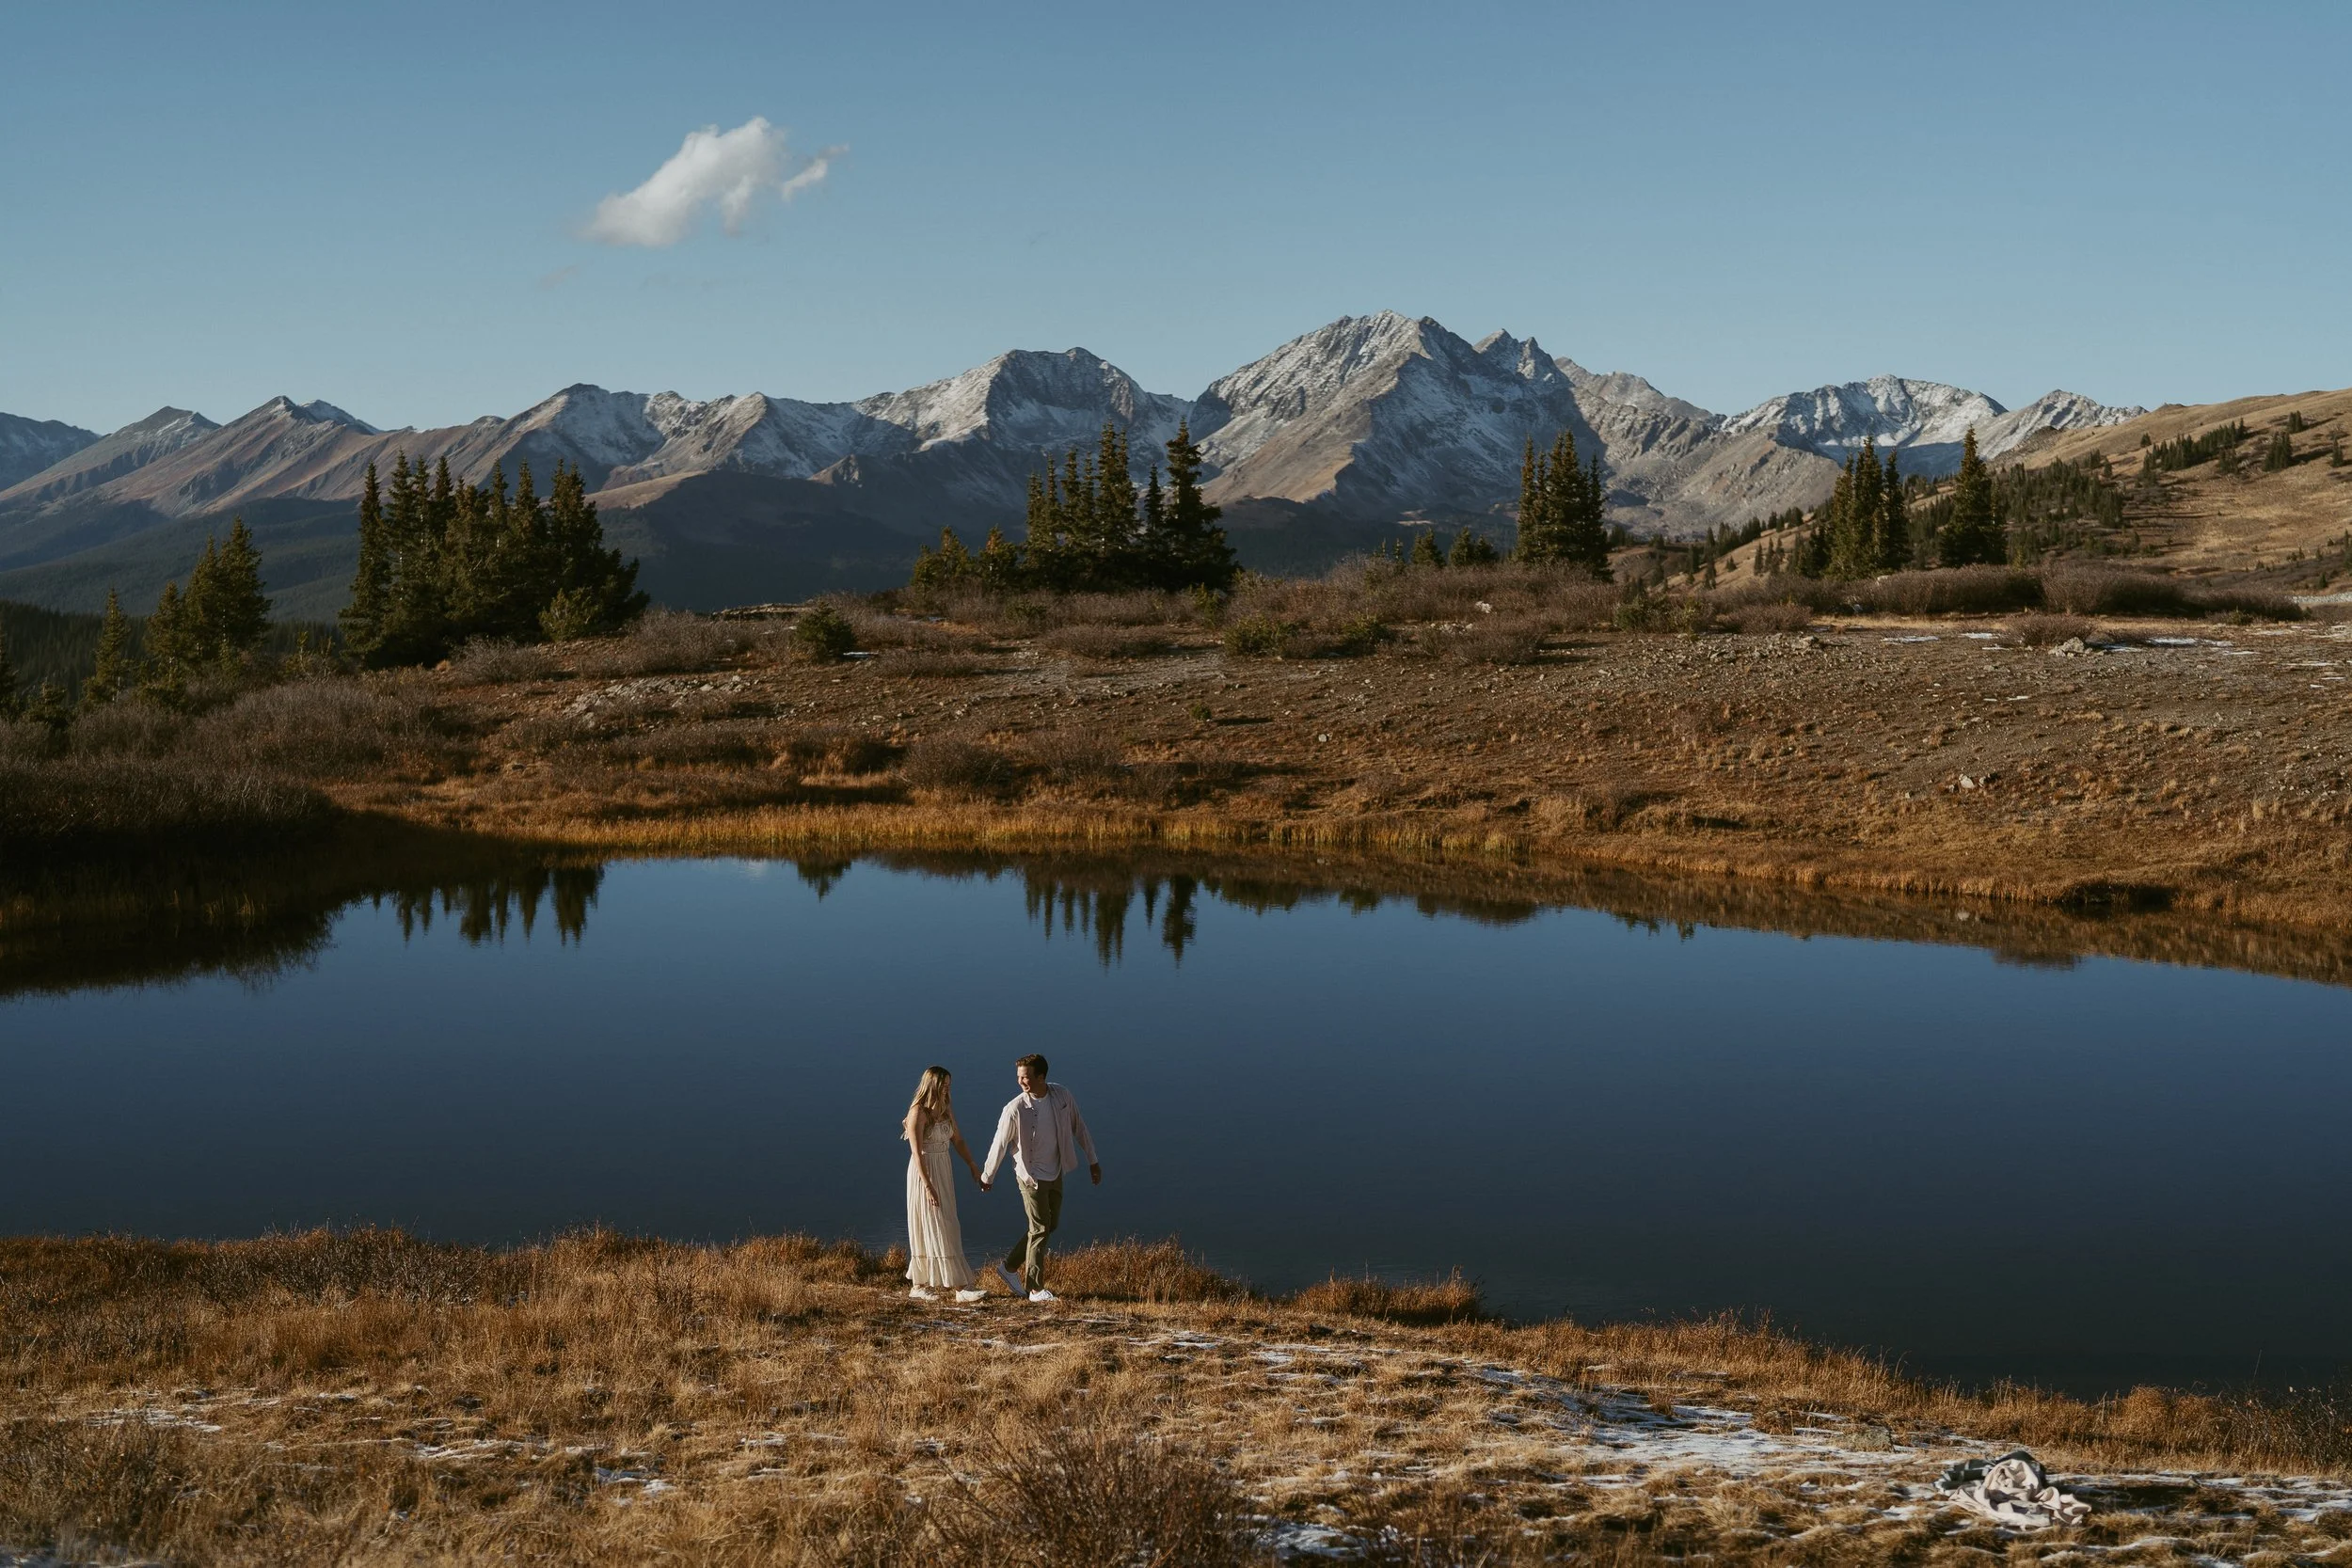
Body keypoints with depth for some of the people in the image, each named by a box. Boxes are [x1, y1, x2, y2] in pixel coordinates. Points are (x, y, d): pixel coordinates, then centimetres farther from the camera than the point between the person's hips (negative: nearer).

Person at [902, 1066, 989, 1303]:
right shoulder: (918, 1112, -15)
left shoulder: (946, 1109, 8)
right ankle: (960, 1287, -8)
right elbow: (916, 1152, -18)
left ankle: (919, 1285, 18)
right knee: (937, 1229, -5)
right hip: (924, 1172, -8)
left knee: (944, 1228, 10)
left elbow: (958, 1141, 16)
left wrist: (975, 1168, 13)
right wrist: (928, 1186, -22)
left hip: (944, 1171, 8)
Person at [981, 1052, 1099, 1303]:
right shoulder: (1015, 1109, -20)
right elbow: (999, 1144, -10)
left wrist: (1092, 1160, 9)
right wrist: (987, 1177, 0)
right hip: (1031, 1176, -6)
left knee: (1050, 1225, 14)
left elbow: (1078, 1127, 5)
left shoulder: (1062, 1096, -8)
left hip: (1055, 1173, 6)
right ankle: (1035, 1288, 6)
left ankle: (1009, 1267, 27)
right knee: (1039, 1229, -4)